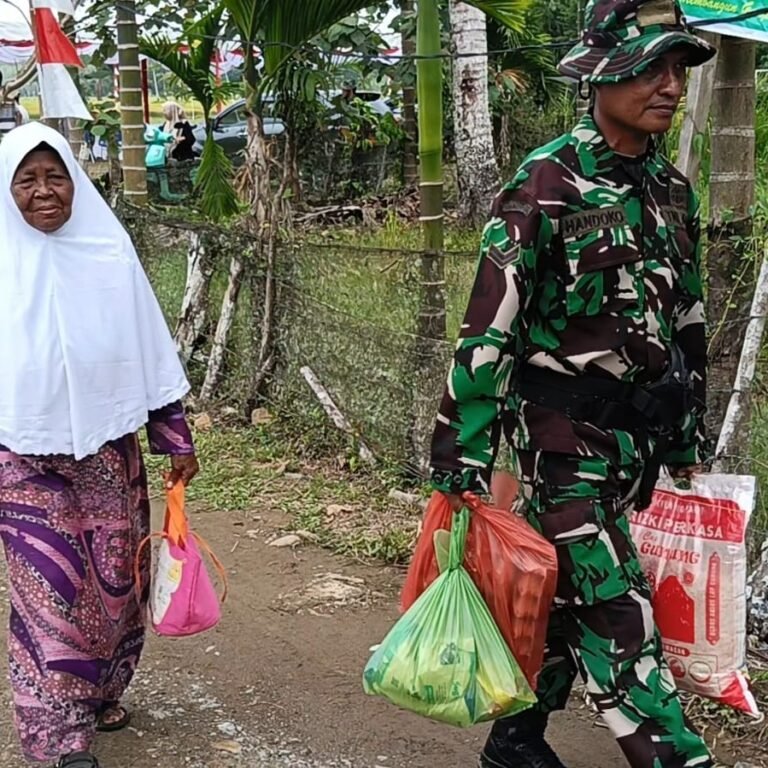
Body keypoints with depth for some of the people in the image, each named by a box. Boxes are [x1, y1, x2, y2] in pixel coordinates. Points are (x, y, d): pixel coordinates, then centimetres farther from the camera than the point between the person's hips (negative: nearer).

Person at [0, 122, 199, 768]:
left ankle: (101, 694, 31)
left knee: (116, 577, 10)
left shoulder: (110, 253, -2)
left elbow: (151, 352, 4)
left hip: (108, 449, 2)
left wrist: (177, 439, 4)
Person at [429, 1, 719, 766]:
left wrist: (687, 441, 17)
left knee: (568, 596, 17)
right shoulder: (545, 185, -15)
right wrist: (460, 461, -18)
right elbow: (487, 329, -17)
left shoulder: (671, 189, 7)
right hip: (565, 438, -7)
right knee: (619, 617, -4)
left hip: (637, 437, 7)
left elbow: (686, 323, 16)